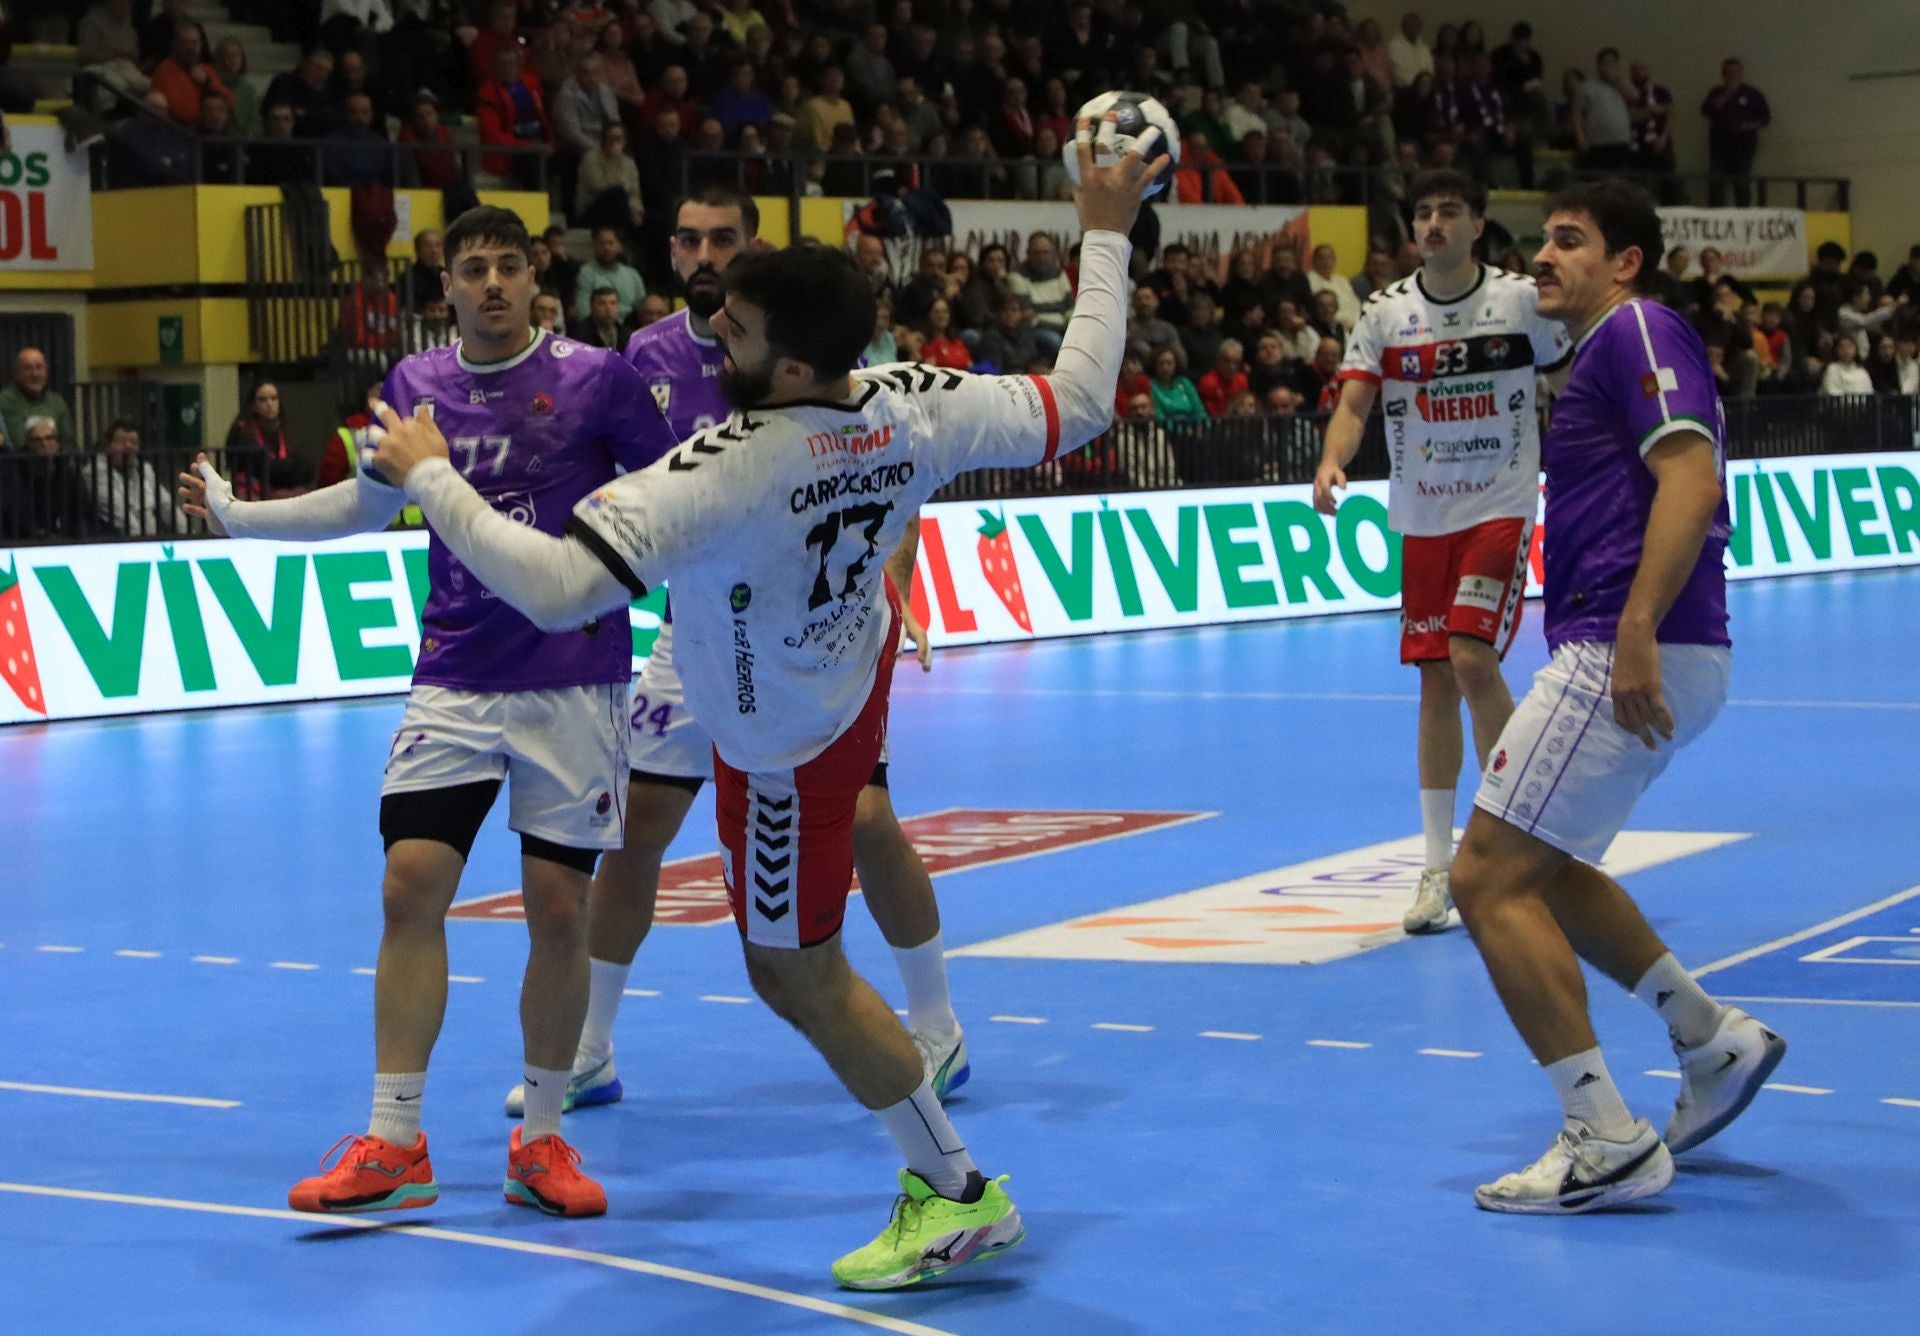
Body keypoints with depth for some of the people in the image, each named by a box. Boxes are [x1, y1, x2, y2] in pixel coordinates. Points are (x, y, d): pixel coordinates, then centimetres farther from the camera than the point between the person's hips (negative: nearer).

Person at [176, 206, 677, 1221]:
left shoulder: (596, 378, -5)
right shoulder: (415, 386, 5)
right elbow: (369, 504, 21)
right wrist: (233, 514, 20)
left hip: (573, 684, -2)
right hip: (453, 682, 2)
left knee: (559, 909, 0)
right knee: (411, 888, -6)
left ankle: (541, 1141, 15)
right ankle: (393, 1145, 3)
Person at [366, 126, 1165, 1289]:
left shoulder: (726, 473, -43)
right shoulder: (915, 407, -25)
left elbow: (557, 590, -45)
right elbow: (1081, 402, -11)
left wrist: (428, 476, -31)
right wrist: (1106, 236, -2)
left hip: (780, 737, -6)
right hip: (853, 650, 6)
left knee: (797, 974, 9)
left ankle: (957, 1193, 19)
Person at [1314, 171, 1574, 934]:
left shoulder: (1523, 300, -3)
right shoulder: (1384, 312, 1)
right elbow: (1354, 402, -8)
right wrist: (1331, 463, -27)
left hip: (1500, 509, -3)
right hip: (1423, 519, 3)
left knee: (1473, 661, -17)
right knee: (1436, 681, 5)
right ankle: (1439, 867, 11)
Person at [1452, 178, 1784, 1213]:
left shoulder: (1638, 329, -8)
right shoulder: (1607, 351, 23)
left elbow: (1691, 479, -21)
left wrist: (1637, 637, -29)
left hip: (1626, 653, -11)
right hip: (1617, 652, 11)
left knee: (1489, 880, -10)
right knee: (1540, 865, 25)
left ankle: (1609, 1145, -9)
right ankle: (1712, 1040, 25)